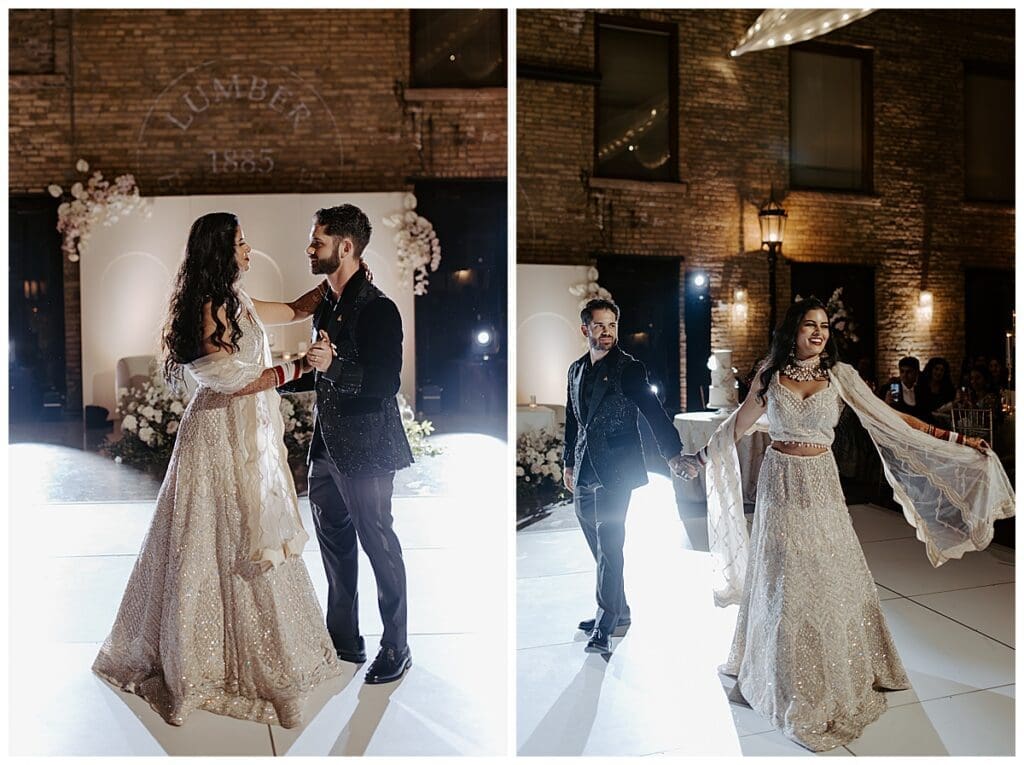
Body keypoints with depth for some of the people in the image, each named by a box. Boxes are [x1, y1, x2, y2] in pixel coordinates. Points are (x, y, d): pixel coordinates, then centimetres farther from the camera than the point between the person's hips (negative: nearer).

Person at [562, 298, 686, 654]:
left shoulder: (629, 368, -5)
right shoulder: (576, 369, 14)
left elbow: (653, 411, -12)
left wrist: (673, 453, -22)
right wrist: (568, 463, 22)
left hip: (615, 471, -6)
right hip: (584, 473, 6)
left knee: (609, 548, -5)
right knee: (600, 548, 13)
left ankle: (605, 628, 3)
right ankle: (618, 612, 28)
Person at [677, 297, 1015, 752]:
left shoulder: (839, 374, -2)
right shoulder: (771, 375, 0)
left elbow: (889, 418, -2)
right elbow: (737, 424, 9)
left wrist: (954, 440, -6)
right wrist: (701, 457, 14)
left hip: (820, 486, 0)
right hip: (779, 484, 0)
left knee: (830, 578, 6)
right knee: (781, 583, 9)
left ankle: (839, 674, 28)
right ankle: (782, 675, 28)